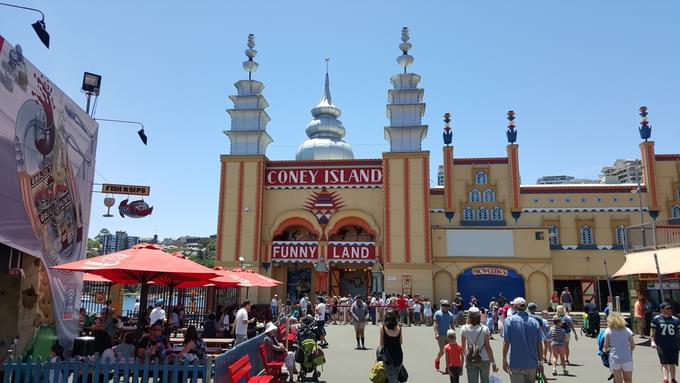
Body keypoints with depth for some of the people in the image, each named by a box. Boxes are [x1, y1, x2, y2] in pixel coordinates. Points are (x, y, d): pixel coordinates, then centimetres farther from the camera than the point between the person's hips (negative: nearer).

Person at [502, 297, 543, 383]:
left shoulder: (510, 320, -6)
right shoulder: (534, 322, 4)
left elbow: (506, 342, -10)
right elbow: (539, 344, 4)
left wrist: (504, 360, -3)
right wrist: (540, 362, 13)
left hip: (516, 364, -4)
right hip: (532, 364, 4)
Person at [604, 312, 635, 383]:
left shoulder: (608, 331, -1)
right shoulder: (627, 330, 5)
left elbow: (606, 346, -3)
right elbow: (633, 346, 4)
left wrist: (606, 350, 19)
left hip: (614, 359, -1)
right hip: (627, 358, 1)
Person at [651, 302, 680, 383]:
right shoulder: (656, 319, 1)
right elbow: (653, 331, 2)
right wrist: (653, 341, -9)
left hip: (673, 346, 3)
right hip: (661, 345, -3)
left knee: (672, 364, 10)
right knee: (664, 363, -10)